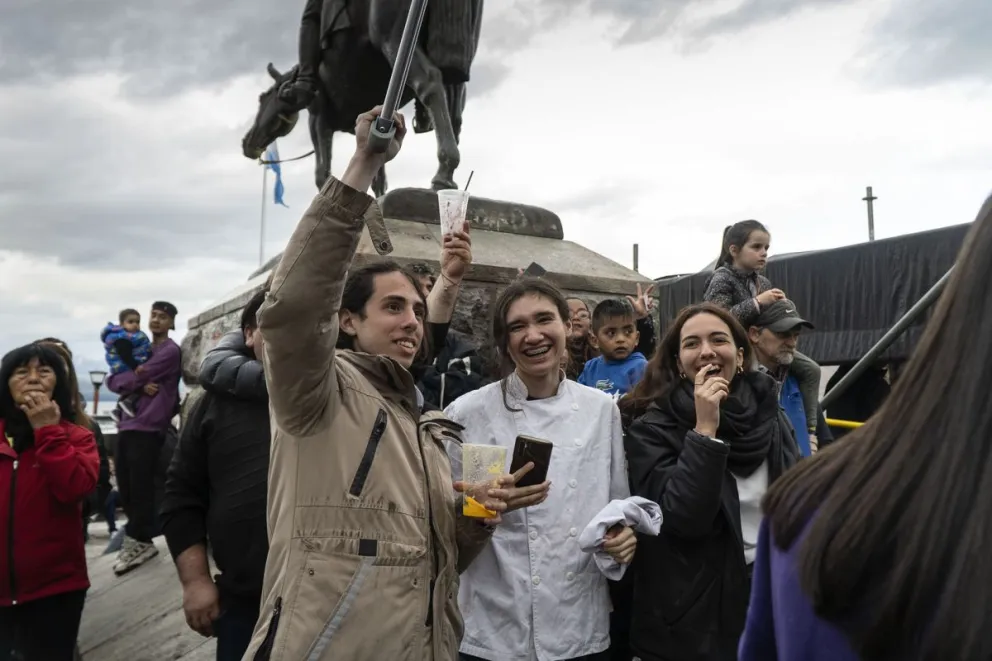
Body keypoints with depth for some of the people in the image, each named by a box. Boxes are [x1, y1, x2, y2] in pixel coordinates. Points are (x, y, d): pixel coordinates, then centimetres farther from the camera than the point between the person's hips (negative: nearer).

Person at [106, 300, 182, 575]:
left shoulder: (170, 351, -5)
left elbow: (130, 379, -13)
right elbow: (113, 381, 6)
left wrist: (131, 378, 8)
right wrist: (139, 384, -12)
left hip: (148, 428, -8)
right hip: (127, 426, 8)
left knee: (140, 489, -3)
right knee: (125, 490, 10)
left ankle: (138, 542, 8)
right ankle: (141, 540, 23)